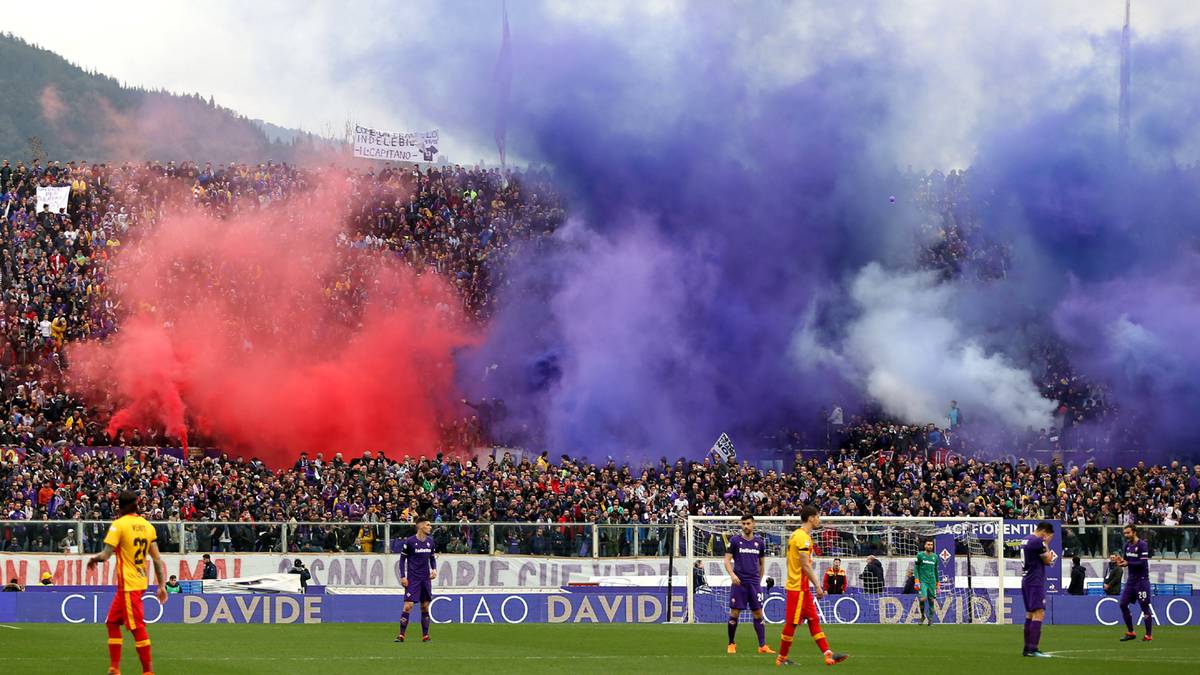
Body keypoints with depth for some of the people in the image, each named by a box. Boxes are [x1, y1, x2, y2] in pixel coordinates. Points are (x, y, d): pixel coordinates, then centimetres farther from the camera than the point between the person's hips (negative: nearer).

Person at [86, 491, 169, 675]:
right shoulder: (147, 526, 9)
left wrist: (93, 559, 7)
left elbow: (106, 554, -14)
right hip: (140, 582, 7)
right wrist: (161, 586, 12)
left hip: (128, 583, -7)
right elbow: (157, 559, 8)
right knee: (112, 622, 16)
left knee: (137, 627, -4)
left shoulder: (118, 525, -10)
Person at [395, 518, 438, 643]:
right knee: (408, 606, -10)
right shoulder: (409, 541, -8)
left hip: (426, 579, 5)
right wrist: (403, 577, -8)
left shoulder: (430, 541, 8)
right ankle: (401, 635, -5)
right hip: (412, 579, -5)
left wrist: (434, 569, 1)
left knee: (425, 607, 6)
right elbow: (402, 559, -2)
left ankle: (425, 635, 11)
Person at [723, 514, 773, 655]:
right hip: (738, 583, -2)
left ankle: (763, 646, -1)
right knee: (734, 614, -2)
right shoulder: (735, 540, 1)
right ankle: (731, 644, 11)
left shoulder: (759, 542, 9)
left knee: (758, 614, -1)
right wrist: (732, 574, -17)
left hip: (754, 583, 2)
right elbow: (727, 560, -1)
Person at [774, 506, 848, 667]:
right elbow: (806, 565, -20)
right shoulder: (803, 537, -16)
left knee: (814, 620, 6)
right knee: (792, 622, -3)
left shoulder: (796, 535, 15)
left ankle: (828, 654, 5)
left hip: (803, 587, 10)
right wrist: (817, 587, -18)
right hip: (798, 587, -10)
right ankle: (782, 658, 5)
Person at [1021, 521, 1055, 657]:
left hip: (1026, 580, 10)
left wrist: (1049, 556, 13)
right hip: (1035, 582, -10)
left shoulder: (1026, 540, 16)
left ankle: (1027, 648, 15)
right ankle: (1033, 648, -23)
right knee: (1039, 613, -14)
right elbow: (1047, 560, -4)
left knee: (1030, 614, 14)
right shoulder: (1037, 541, -14)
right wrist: (1046, 544, 4)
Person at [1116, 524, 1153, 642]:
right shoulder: (1127, 544, 9)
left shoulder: (1142, 545, -14)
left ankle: (1149, 635, 2)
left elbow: (1143, 563, -20)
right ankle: (1130, 633, 15)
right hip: (1131, 579, 8)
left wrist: (1127, 563, -24)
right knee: (1123, 604, 5)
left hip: (1141, 579, -8)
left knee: (1144, 606, -5)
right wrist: (1121, 561, -6)